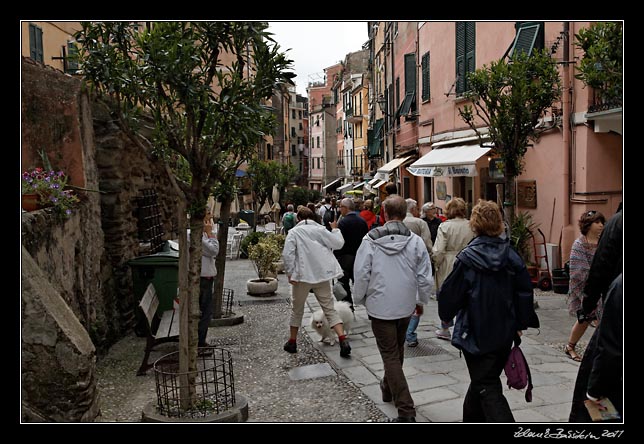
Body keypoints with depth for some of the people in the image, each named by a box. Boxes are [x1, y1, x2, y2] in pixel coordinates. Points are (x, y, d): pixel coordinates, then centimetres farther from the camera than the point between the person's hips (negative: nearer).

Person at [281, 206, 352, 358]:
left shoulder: (294, 232, -3)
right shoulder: (320, 229, 3)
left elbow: (287, 254, -14)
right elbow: (338, 243, 3)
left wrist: (290, 273, -9)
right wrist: (335, 230, 20)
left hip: (303, 275, -2)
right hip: (322, 275, 2)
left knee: (297, 309, 18)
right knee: (329, 309, 8)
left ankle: (292, 342, 28)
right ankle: (343, 341, -7)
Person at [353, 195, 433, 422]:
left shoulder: (370, 240, -12)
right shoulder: (416, 241, -6)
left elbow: (361, 274, -9)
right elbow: (425, 278, -2)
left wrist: (360, 299, 8)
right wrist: (421, 301, 15)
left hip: (380, 306, -4)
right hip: (406, 305, 4)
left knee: (390, 355, 2)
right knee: (398, 349, 25)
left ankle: (406, 409, -3)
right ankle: (389, 388, 45)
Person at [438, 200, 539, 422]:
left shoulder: (467, 258, -16)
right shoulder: (511, 255, -2)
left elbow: (450, 294, -10)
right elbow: (525, 291, 1)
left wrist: (446, 314, 10)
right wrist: (521, 323, 12)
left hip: (477, 333, -6)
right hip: (505, 332, 6)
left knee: (487, 387, 2)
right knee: (483, 378, 23)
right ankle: (471, 419, 40)